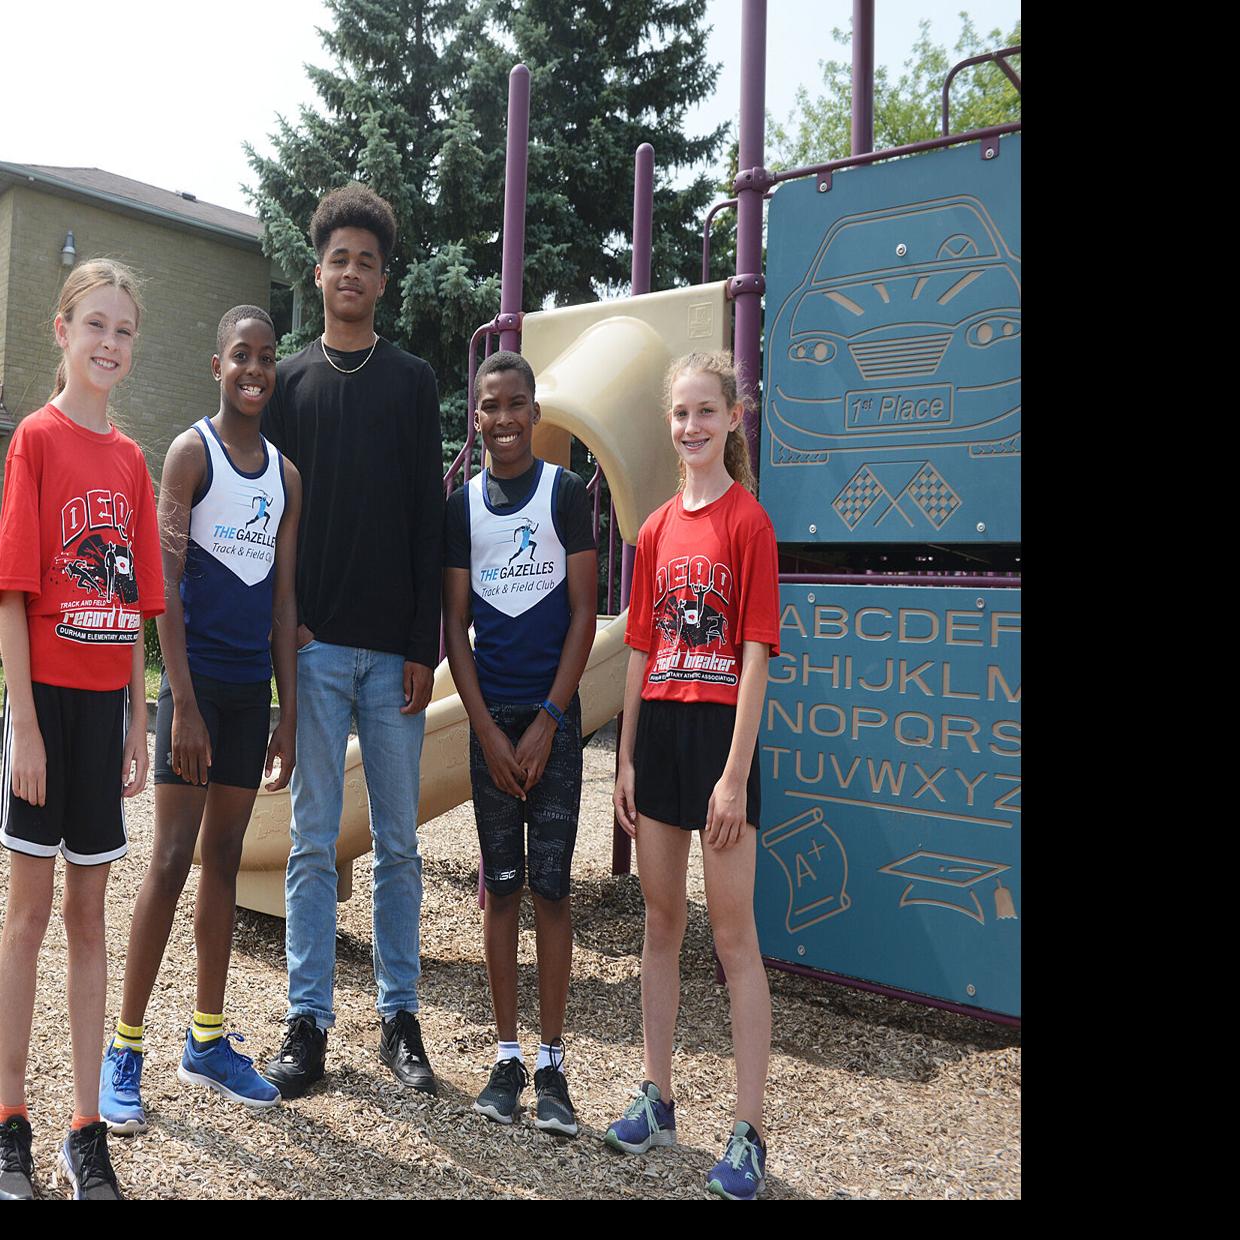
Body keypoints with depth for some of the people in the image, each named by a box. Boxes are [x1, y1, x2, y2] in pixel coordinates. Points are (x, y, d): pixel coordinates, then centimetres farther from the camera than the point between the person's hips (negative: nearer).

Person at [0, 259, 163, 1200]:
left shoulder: (131, 459, 10)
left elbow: (136, 606, 10)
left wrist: (138, 722, 9)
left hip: (107, 698, 5)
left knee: (90, 911, 10)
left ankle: (88, 1131, 20)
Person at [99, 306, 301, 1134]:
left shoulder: (287, 475, 12)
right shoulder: (190, 451, -4)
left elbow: (283, 598, 11)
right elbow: (166, 582, -10)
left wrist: (289, 713, 8)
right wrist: (184, 702, -15)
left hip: (252, 688, 5)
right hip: (197, 681, -5)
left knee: (225, 859, 11)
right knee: (171, 861, -3)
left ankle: (209, 1040, 22)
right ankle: (126, 1049, 10)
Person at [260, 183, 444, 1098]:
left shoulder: (413, 381, 8)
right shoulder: (290, 382, 11)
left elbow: (429, 517, 3)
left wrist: (424, 644, -4)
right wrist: (284, 619, -5)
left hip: (394, 648, 0)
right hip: (313, 645, 1)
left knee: (398, 841, 6)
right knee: (314, 841, 4)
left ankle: (400, 1015, 18)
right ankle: (309, 1021, 15)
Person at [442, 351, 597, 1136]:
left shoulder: (567, 492, 1)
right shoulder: (463, 505, 7)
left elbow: (583, 613, -2)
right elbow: (454, 624, 6)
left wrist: (546, 722, -9)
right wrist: (487, 730, -4)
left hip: (553, 716, -2)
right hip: (490, 720, 2)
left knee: (552, 887, 0)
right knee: (501, 886, 7)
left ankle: (552, 1062, 9)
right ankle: (508, 1055, 17)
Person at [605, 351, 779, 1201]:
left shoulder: (748, 520, -8)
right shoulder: (656, 529, 10)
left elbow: (757, 654, -12)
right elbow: (641, 651, 12)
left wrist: (735, 773, -15)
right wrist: (627, 757, 9)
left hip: (719, 732, -6)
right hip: (659, 731, 6)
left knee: (734, 932, 0)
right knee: (662, 921, 14)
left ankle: (750, 1134, 11)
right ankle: (658, 1098, 29)